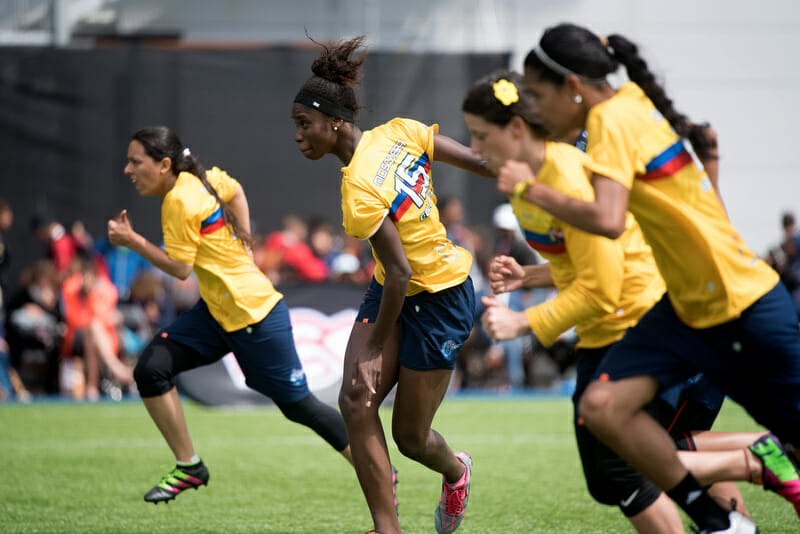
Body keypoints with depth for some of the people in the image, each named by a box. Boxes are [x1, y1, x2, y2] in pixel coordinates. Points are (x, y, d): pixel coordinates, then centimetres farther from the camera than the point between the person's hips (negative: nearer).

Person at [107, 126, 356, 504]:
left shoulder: (180, 202, -22)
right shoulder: (203, 179, 3)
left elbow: (180, 268, -21)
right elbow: (235, 191, 22)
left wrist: (132, 241, -15)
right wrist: (240, 244, 19)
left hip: (254, 317, -9)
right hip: (216, 310, 9)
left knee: (298, 405, 1)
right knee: (151, 368, -5)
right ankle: (189, 467, 6)